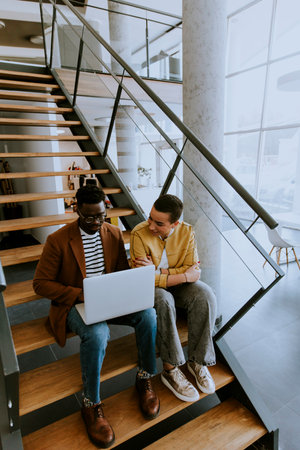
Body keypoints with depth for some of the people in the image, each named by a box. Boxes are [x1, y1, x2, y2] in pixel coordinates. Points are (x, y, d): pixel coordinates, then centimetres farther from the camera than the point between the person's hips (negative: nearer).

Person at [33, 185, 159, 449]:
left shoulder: (114, 233, 2)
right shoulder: (58, 241, -11)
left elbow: (123, 270, 12)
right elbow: (41, 283, -8)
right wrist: (78, 294, -21)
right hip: (74, 303, -3)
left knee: (148, 314, -22)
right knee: (97, 334, -35)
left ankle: (145, 379, 3)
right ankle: (91, 405, -8)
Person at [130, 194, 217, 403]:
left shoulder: (187, 232, -10)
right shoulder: (139, 234, -21)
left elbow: (194, 271, -13)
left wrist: (159, 270, -24)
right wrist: (184, 276, -23)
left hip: (180, 285, 3)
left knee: (205, 296, -25)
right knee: (163, 301, -35)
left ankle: (197, 360, -8)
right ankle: (171, 369, -18)